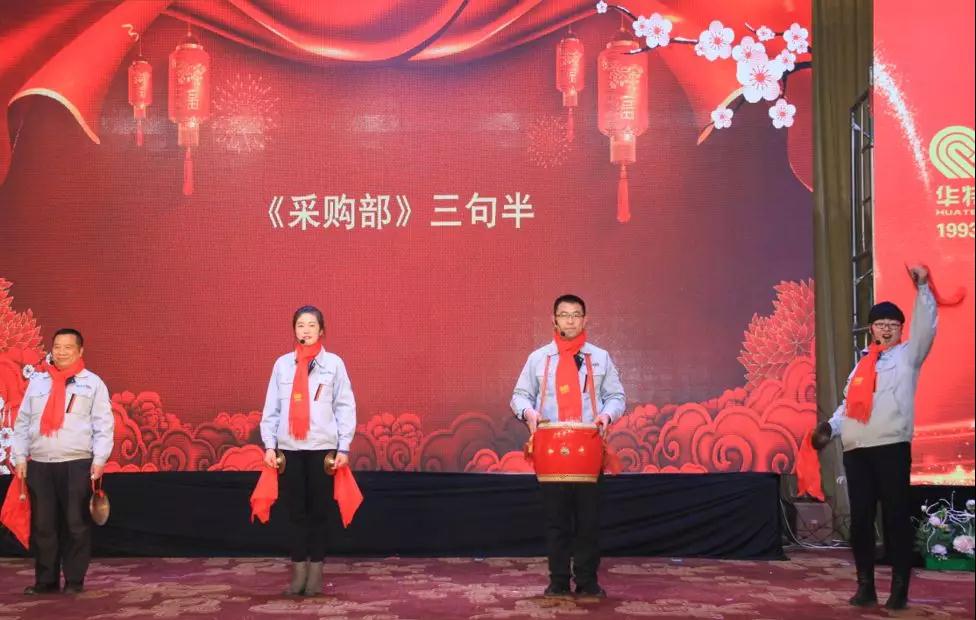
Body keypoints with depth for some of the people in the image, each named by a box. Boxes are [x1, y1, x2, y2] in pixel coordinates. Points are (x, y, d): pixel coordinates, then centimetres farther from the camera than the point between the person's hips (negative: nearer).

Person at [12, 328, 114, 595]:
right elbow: (22, 422, 14)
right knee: (42, 525, 4)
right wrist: (20, 457, 7)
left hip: (77, 464, -3)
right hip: (39, 465, 3)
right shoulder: (37, 381, 13)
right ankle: (45, 579, 13)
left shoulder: (92, 382, 4)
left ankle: (74, 580, 8)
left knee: (76, 524, -1)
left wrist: (99, 459, -8)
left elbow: (103, 424, 0)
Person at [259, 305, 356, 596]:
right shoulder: (282, 363, 6)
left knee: (320, 510, 4)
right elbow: (271, 408, 6)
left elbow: (345, 407, 0)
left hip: (323, 447, -1)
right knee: (296, 510, 5)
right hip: (289, 447, 2)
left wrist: (343, 447, -5)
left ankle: (315, 571, 13)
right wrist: (269, 445, 0)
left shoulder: (334, 363, 1)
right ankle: (298, 570, 11)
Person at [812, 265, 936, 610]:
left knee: (896, 517, -4)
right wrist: (831, 427, 6)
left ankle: (899, 589, 1)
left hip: (892, 447, -5)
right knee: (860, 518, 4)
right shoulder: (862, 363, 23)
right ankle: (865, 587, 12)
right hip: (856, 450, 5)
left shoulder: (908, 355, 10)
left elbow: (926, 327, -5)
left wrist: (922, 288, -11)